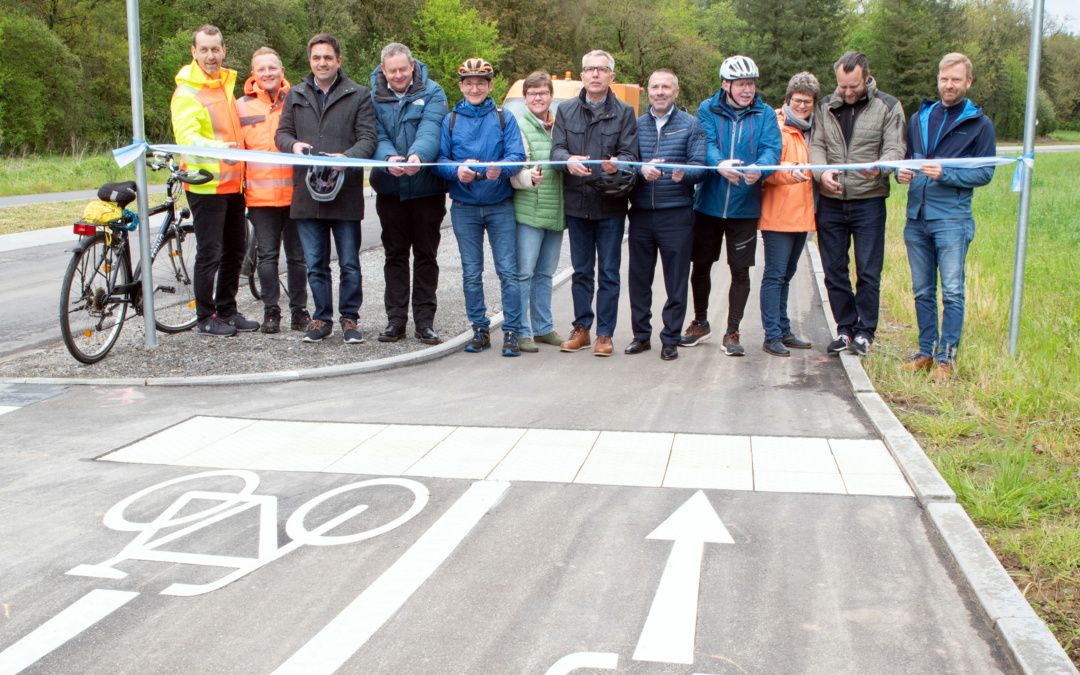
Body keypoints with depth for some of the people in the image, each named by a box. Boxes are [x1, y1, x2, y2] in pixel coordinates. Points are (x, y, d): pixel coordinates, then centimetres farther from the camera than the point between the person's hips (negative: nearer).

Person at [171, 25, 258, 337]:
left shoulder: (227, 84, 15)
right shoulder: (187, 92, -10)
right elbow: (186, 135, -22)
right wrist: (216, 148, -40)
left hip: (232, 182, 8)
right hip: (205, 184, -8)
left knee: (235, 250, 14)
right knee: (209, 253, -3)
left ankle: (227, 311, 26)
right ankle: (206, 318, 8)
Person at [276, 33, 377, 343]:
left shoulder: (358, 95, 5)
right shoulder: (296, 95, 15)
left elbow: (368, 138, -3)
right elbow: (282, 133, 14)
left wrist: (347, 157, -23)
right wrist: (294, 145, -10)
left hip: (346, 193, -3)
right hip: (307, 193, 3)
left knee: (350, 264, 3)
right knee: (315, 265, 9)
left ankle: (350, 318, 16)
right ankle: (322, 319, 20)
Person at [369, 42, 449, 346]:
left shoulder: (431, 93, -2)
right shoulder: (373, 96, 4)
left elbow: (430, 130, -18)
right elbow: (376, 135, -9)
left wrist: (418, 155, -39)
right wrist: (388, 157, -31)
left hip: (427, 187, -2)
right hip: (390, 188, 2)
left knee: (426, 255, 5)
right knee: (395, 254, 9)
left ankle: (424, 320, 13)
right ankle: (396, 318, 16)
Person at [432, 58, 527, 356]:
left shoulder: (504, 118, 4)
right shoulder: (450, 120, 8)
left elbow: (517, 156, -7)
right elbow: (439, 160, 1)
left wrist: (500, 168, -28)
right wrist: (457, 169, -21)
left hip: (500, 205, -2)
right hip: (464, 207, 2)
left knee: (508, 271, -6)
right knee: (471, 273, 6)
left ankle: (511, 333, 0)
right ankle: (480, 331, 16)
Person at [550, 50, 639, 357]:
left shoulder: (624, 113, 5)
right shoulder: (566, 110, 9)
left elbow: (630, 154, -4)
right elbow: (556, 148, 0)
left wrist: (616, 164, -27)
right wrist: (569, 161, -23)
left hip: (610, 205, -2)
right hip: (577, 203, 2)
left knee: (609, 272, 2)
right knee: (581, 271, 10)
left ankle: (605, 334, 9)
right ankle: (581, 329, 20)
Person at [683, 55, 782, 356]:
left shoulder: (765, 115, 2)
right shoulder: (708, 110, 1)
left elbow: (771, 149, -11)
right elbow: (705, 144, -14)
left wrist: (758, 168, -34)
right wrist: (720, 164, -35)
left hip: (745, 207, 0)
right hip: (708, 203, 0)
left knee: (740, 270, 2)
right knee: (701, 264, 11)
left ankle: (732, 333, 15)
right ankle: (700, 322, 32)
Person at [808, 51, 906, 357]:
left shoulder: (888, 107, 1)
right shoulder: (825, 107, 10)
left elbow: (895, 149, -6)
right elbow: (816, 146, 5)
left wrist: (880, 168, -28)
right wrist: (822, 172, -16)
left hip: (868, 202, -3)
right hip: (830, 202, 3)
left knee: (868, 272, -2)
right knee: (834, 270, 7)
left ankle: (865, 332, 11)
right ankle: (845, 329, 20)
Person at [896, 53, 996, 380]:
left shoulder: (980, 124, 2)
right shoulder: (919, 118, 15)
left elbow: (985, 172, -2)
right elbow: (905, 157, 22)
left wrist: (946, 174, -16)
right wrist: (901, 171, -2)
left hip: (952, 220, -4)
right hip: (916, 217, 5)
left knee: (952, 291, -5)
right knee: (922, 291, 10)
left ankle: (946, 357, 1)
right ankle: (926, 351, 19)